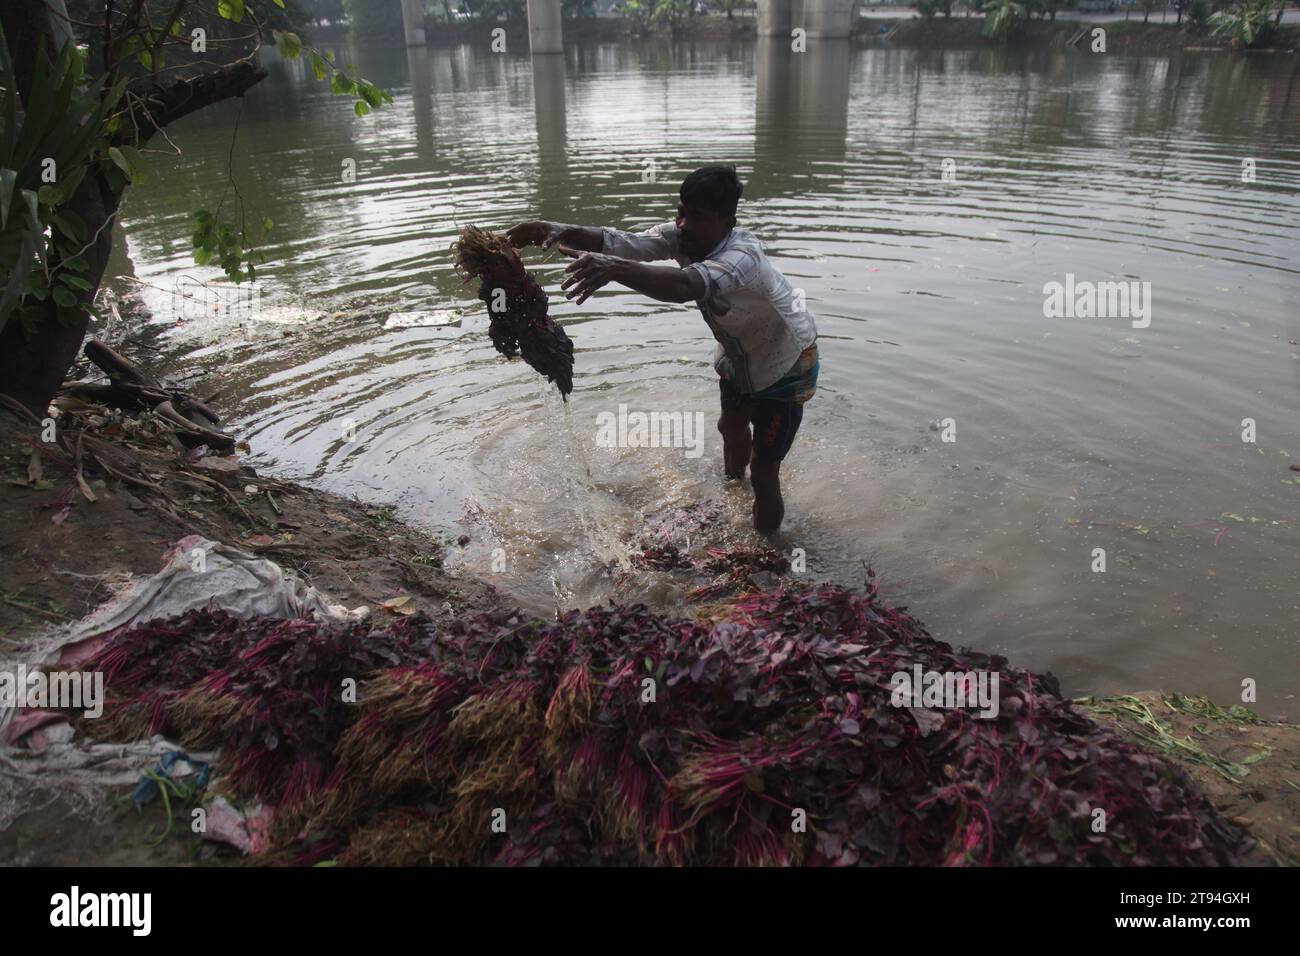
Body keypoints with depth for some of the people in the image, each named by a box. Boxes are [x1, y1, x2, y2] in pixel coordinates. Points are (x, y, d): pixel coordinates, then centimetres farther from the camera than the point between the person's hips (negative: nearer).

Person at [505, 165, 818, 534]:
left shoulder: (743, 257, -41)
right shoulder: (683, 236, -19)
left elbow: (684, 286, -62)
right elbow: (625, 241, -34)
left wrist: (615, 269, -77)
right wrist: (564, 231, -52)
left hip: (786, 364, -8)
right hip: (738, 354, 8)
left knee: (764, 472, -5)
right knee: (731, 427, 31)